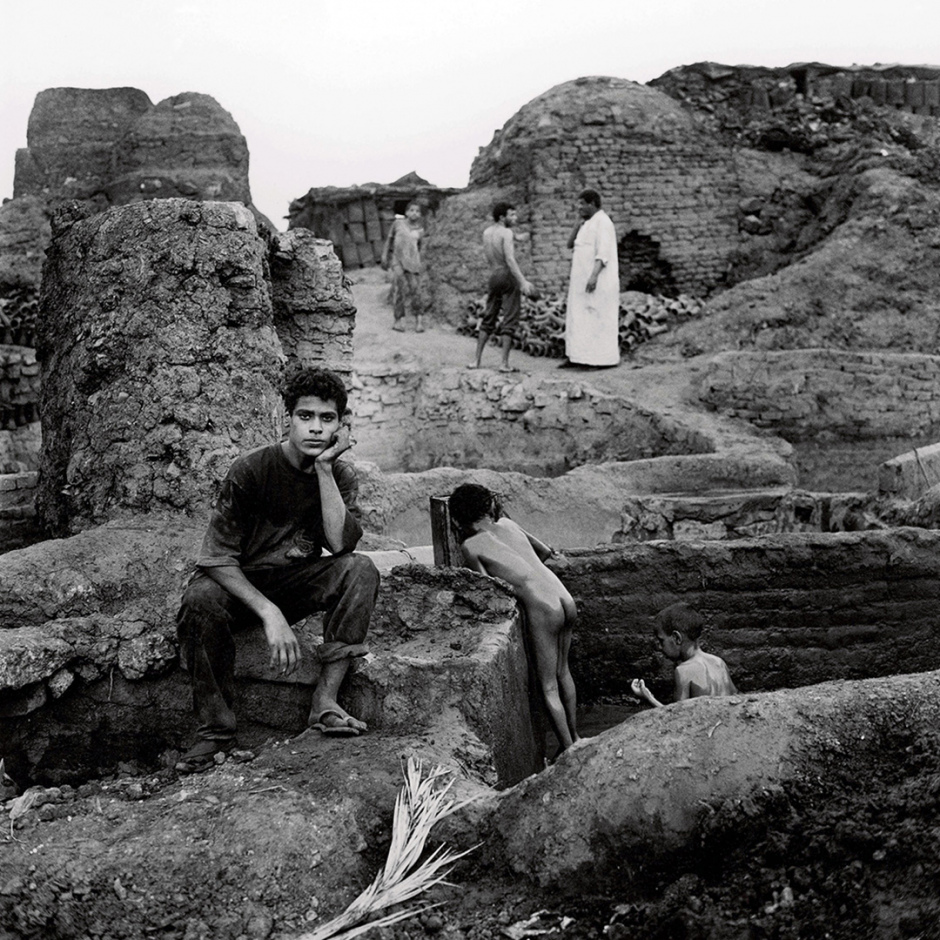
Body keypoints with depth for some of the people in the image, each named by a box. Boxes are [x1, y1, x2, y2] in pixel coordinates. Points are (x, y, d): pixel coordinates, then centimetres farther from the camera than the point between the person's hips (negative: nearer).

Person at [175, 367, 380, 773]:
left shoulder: (341, 475, -4)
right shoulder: (251, 470, -16)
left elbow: (340, 544, -22)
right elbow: (216, 558, -21)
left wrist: (324, 467, -23)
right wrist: (269, 614, -32)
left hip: (298, 581, 3)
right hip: (239, 584, -3)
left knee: (360, 570, -24)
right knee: (200, 600, -36)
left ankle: (325, 700, -25)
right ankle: (216, 731, -21)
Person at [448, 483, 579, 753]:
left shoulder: (470, 545, 0)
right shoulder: (507, 524, 17)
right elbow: (546, 551, 29)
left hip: (542, 609, -7)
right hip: (566, 601, 7)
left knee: (549, 687, 6)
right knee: (562, 673, 25)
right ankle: (574, 738, 38)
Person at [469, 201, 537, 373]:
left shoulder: (487, 232, 10)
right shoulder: (506, 233, -12)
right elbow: (510, 259, -22)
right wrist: (523, 282, -26)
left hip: (494, 276, 7)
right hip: (508, 275, -7)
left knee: (488, 319, 15)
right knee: (509, 320, -4)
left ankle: (477, 360, 13)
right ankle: (504, 363, -8)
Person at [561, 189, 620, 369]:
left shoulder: (602, 222, -11)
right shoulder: (588, 224, 17)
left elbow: (603, 252, -20)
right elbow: (570, 244, 14)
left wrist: (594, 275, -29)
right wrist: (579, 223, 3)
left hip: (598, 280, -9)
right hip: (583, 279, 9)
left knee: (600, 318, -7)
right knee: (580, 318, 7)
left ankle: (607, 358, -5)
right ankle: (577, 356, 8)